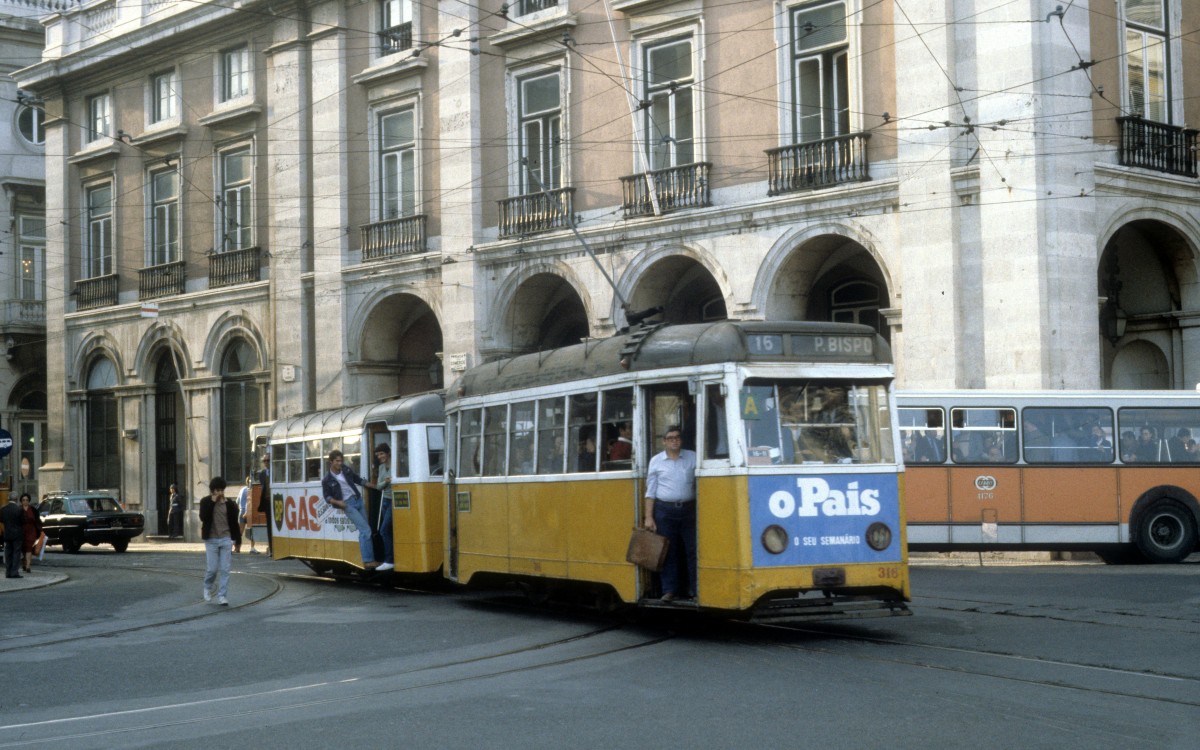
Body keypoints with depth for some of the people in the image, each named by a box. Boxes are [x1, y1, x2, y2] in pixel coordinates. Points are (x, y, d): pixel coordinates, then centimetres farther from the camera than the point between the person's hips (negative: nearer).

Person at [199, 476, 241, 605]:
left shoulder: (229, 504, 3)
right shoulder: (205, 502, 0)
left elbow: (234, 522, 7)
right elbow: (203, 517, -16)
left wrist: (236, 539, 5)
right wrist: (213, 501, -17)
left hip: (226, 539, 1)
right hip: (211, 540, -1)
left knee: (225, 570, -2)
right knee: (212, 568, -1)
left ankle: (222, 596, 3)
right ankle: (207, 588, 28)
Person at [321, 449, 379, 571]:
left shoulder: (346, 470, 3)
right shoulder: (327, 480, -10)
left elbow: (358, 480, 16)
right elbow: (327, 497, -2)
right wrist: (337, 502, -19)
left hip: (358, 500, 6)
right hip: (347, 505, -6)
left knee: (364, 531, 6)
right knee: (365, 530, -14)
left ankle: (367, 559, 13)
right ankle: (368, 561, -13)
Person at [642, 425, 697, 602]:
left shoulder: (693, 458, 6)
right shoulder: (656, 461, 6)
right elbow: (650, 491, 6)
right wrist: (648, 517, 0)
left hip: (688, 509, 0)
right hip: (665, 510, 0)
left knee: (693, 550, -2)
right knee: (668, 552, 1)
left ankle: (696, 590, 2)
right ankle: (670, 590, 7)